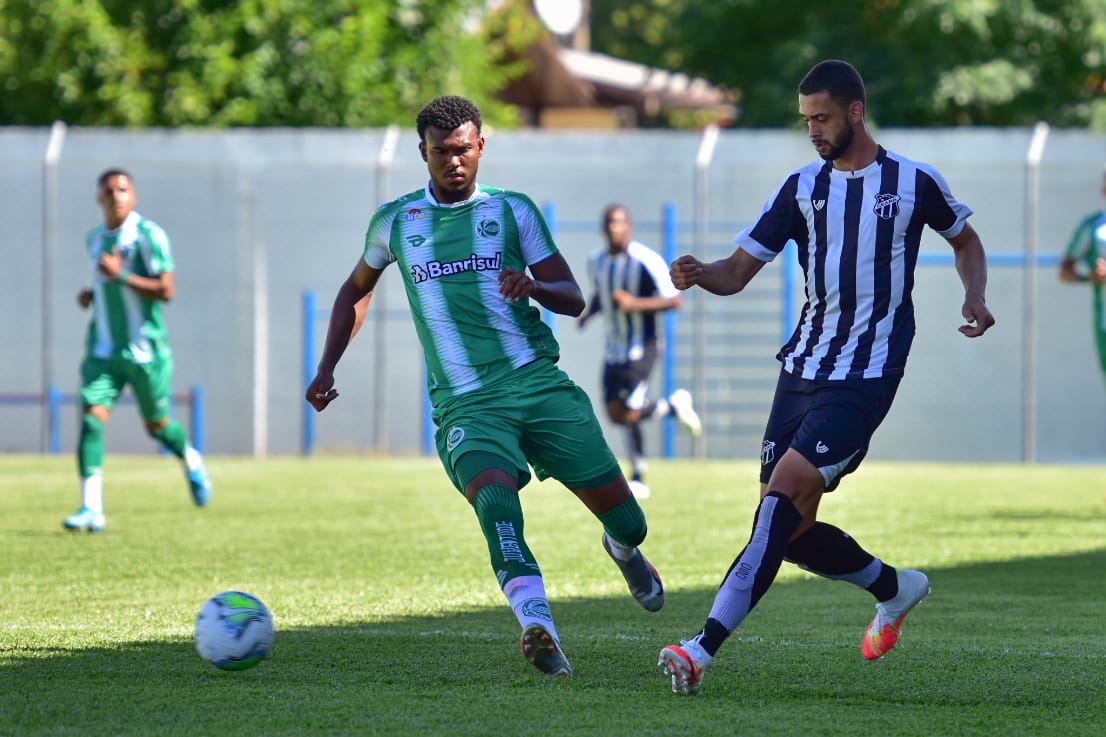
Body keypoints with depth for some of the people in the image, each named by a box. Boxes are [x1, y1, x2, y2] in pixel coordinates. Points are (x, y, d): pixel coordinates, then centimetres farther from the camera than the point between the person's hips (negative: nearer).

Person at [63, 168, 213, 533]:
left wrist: (121, 275, -25)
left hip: (145, 350, -4)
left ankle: (191, 462, 44)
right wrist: (91, 293, 7)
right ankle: (92, 509, -17)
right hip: (103, 352, 4)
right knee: (91, 418, -14)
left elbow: (166, 291, -18)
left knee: (158, 425, 10)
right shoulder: (95, 239, 10)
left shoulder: (149, 235, -11)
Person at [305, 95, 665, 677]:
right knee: (495, 498, -33)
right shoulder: (395, 222, 12)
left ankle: (624, 548, 41)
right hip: (465, 404, -1)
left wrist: (532, 286, -14)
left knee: (627, 522, 2)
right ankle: (540, 631, -47)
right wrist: (326, 368, 19)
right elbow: (356, 290, 29)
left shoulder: (512, 210, 9)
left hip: (539, 384, 1)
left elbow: (573, 300, 8)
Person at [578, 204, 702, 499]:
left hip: (641, 349, -7)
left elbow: (674, 300, -15)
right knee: (615, 414, 4)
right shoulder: (596, 262, 5)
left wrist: (636, 304, -27)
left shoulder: (647, 261, -16)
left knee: (630, 414, -11)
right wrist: (588, 313, 0)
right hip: (614, 350, 7)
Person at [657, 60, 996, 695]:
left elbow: (966, 241, 20)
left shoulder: (915, 182, 2)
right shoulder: (803, 188, 10)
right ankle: (896, 588, 32)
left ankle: (705, 648, -28)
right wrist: (701, 275, -14)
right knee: (792, 534, 3)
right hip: (802, 370, 5)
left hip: (866, 377, -5)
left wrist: (975, 298, 0)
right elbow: (738, 271, 8)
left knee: (783, 493, -22)